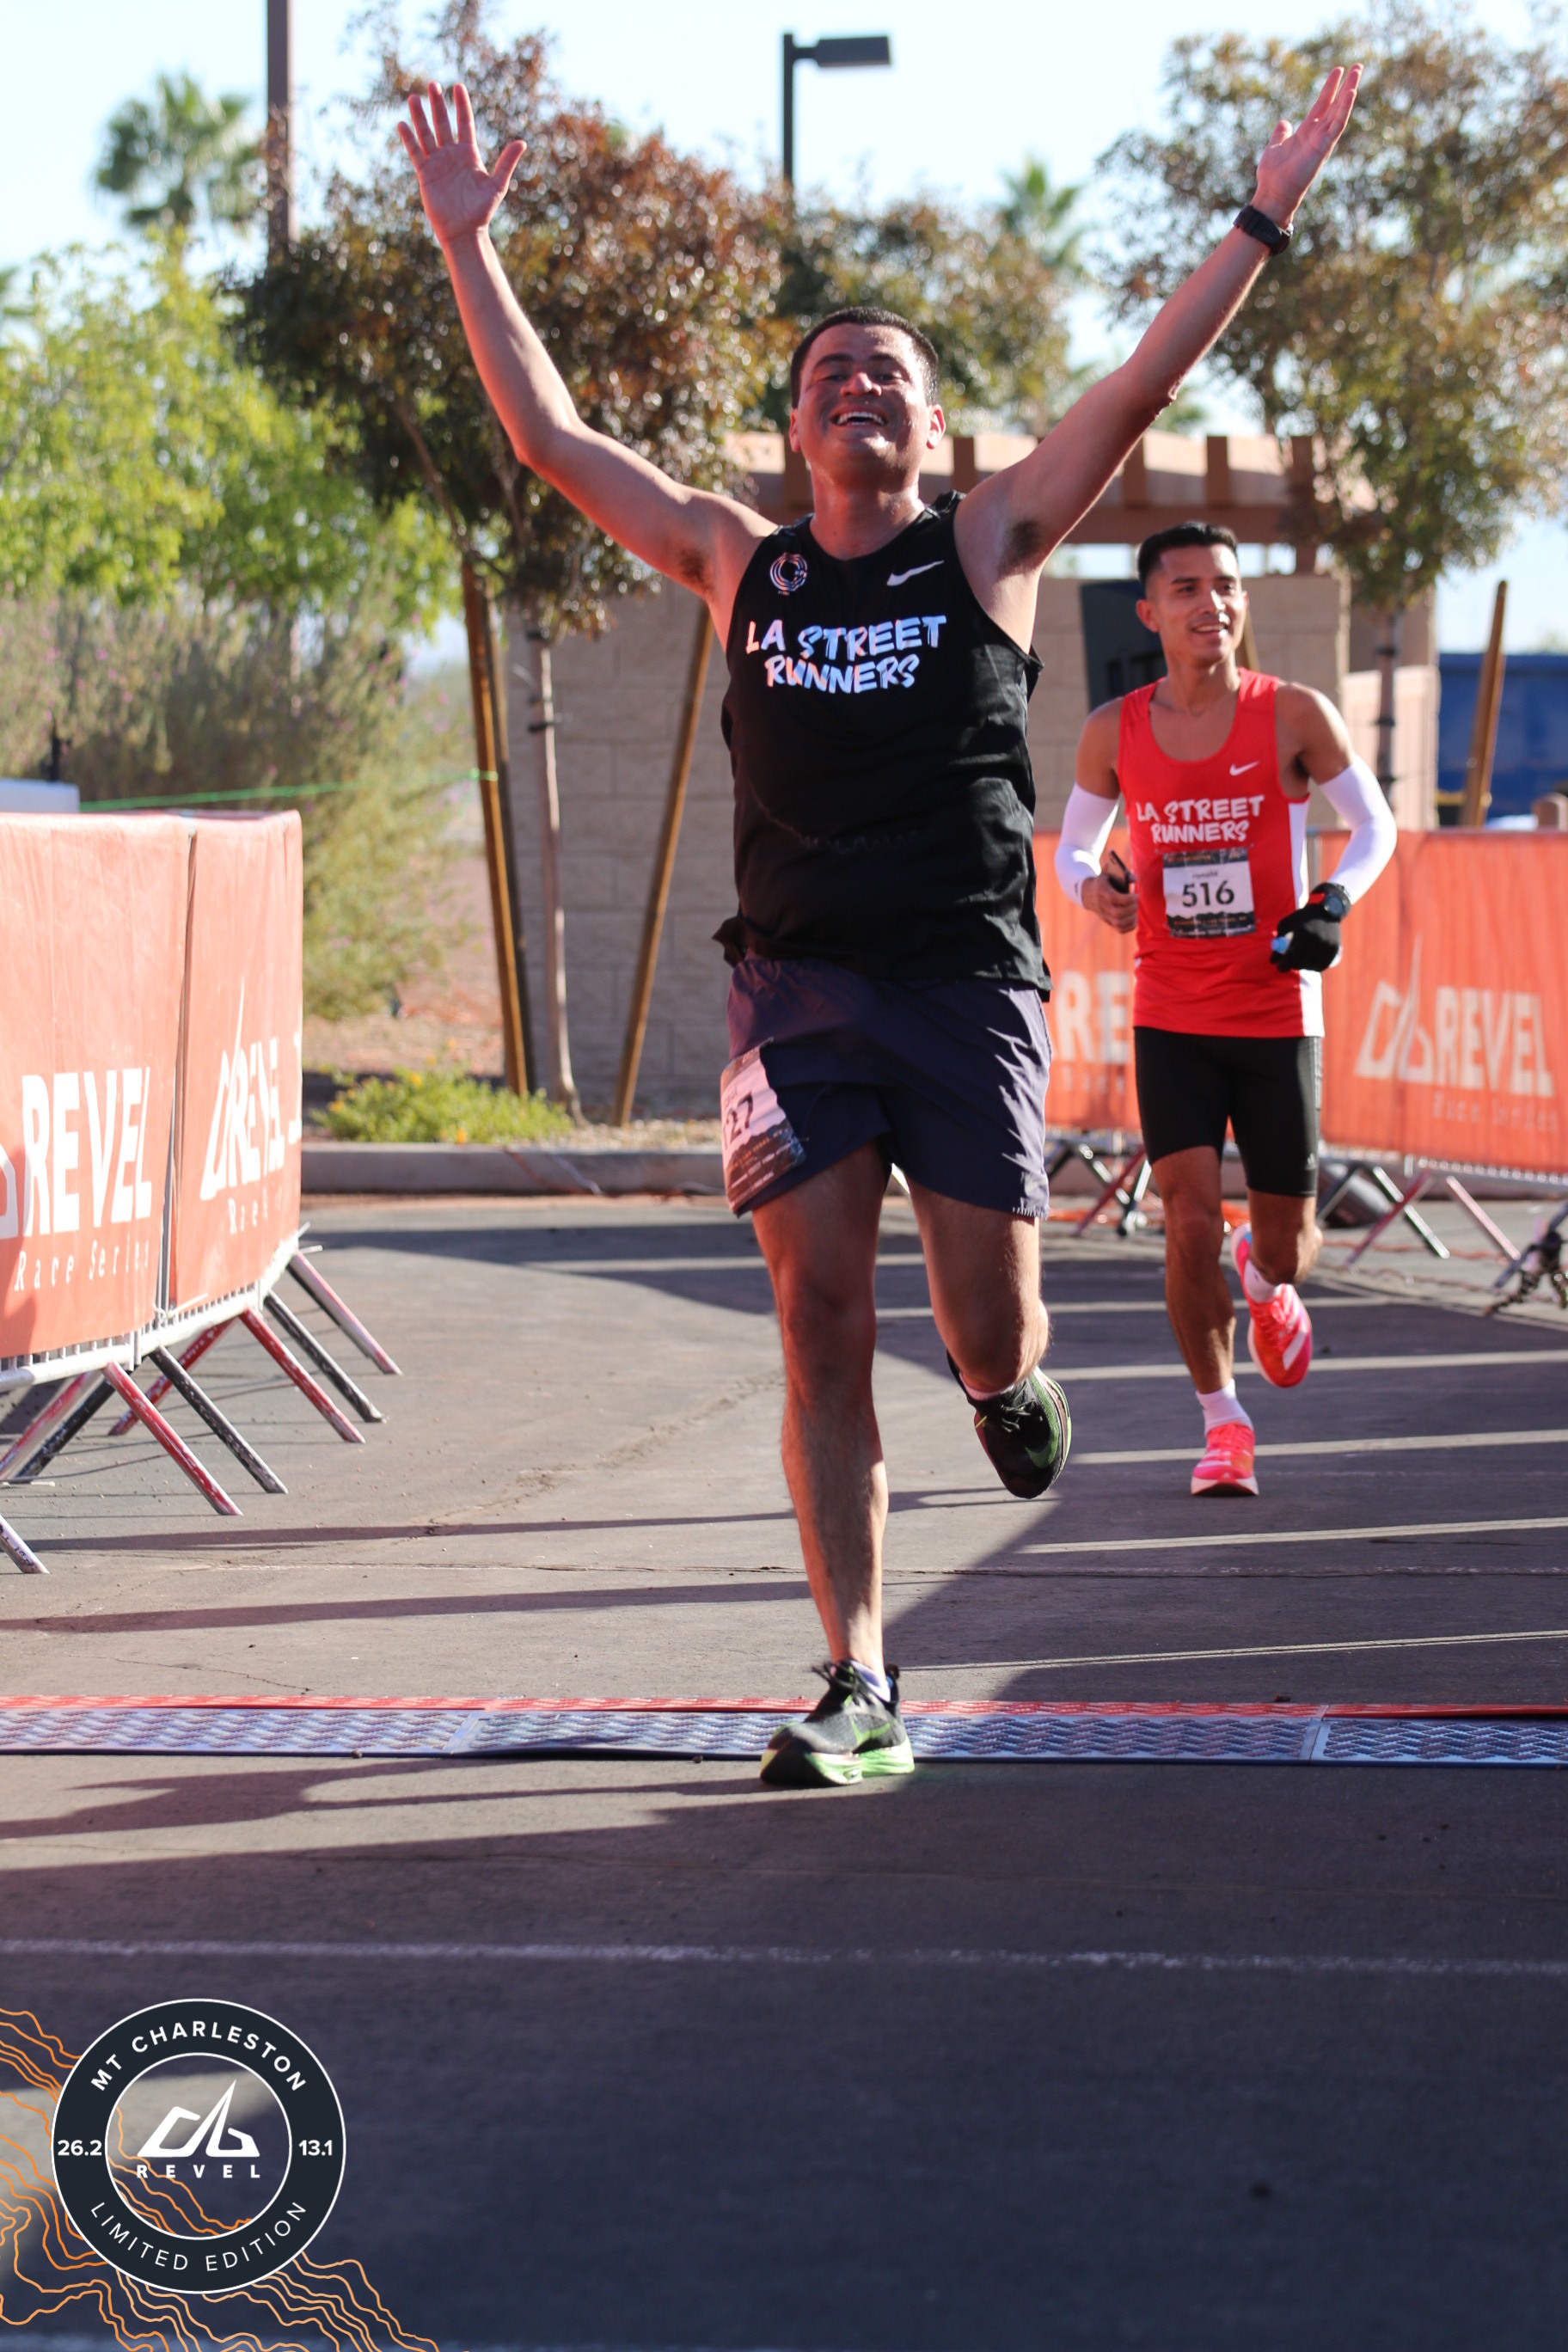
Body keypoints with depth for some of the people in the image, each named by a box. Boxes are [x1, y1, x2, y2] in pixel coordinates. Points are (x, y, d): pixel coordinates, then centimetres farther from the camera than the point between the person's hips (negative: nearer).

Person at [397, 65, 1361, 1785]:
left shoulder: (987, 548, 7)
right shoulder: (737, 563, 11)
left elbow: (1140, 387, 1)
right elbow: (550, 437, 12)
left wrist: (1262, 221, -3)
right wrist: (467, 244, 12)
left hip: (967, 982, -1)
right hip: (797, 985, 1)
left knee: (988, 1330, -2)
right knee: (820, 1330, -5)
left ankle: (1008, 1388, 38)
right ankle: (857, 1690, -1)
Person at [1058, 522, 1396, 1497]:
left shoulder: (1295, 715, -5)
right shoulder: (1115, 732, 0)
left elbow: (1376, 827, 5)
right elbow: (1074, 845, 13)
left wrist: (1333, 903, -14)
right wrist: (1094, 886, -10)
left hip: (1278, 1014, 0)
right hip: (1170, 1018, 1)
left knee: (1286, 1244, 5)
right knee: (1192, 1224, -12)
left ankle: (1269, 1281, 44)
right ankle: (1223, 1423, 8)